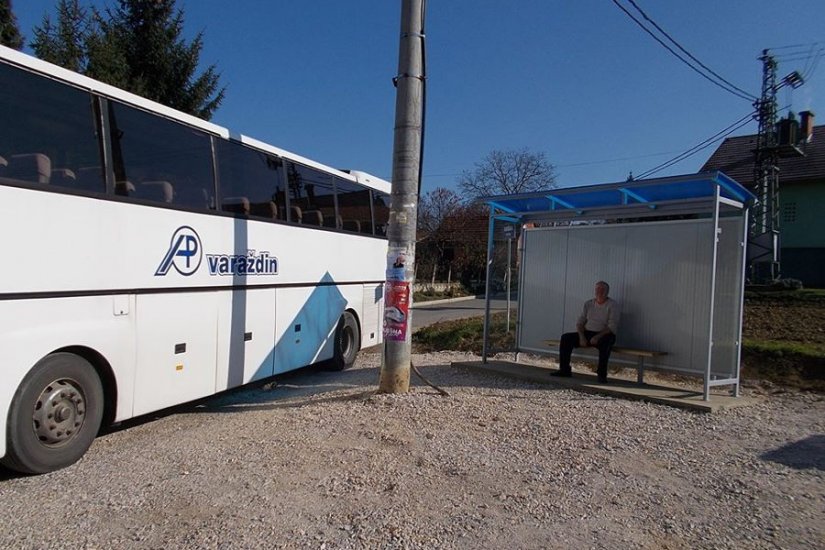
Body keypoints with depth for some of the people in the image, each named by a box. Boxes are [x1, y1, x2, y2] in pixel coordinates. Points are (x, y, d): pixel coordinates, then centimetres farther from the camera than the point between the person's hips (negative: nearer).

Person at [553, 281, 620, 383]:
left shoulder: (613, 305, -3)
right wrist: (581, 336, -10)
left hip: (604, 335, -4)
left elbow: (612, 326, -13)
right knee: (565, 337, -16)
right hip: (587, 333, 5)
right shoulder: (588, 303, 12)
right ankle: (565, 370, -12)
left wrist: (597, 337, -25)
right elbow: (580, 322, 8)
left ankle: (602, 374, -29)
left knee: (604, 342, -40)